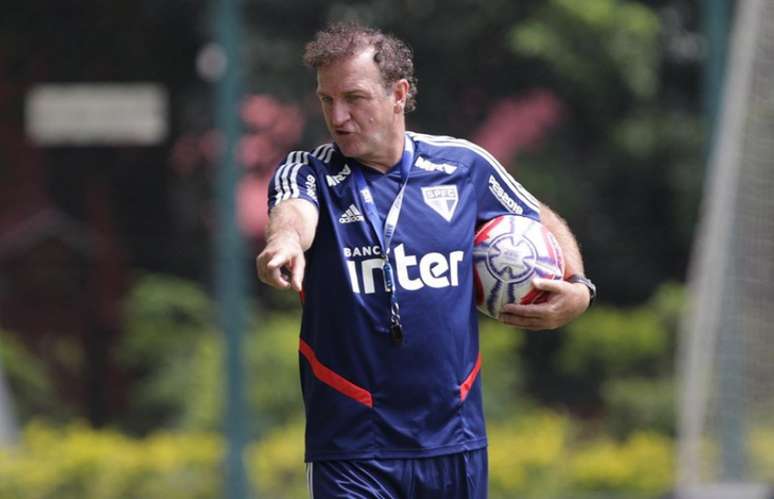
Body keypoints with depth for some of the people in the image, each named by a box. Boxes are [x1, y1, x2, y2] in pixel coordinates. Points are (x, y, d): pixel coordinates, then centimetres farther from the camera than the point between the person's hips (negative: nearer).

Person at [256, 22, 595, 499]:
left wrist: (577, 290, -1)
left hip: (456, 444, 3)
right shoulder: (308, 173, -3)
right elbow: (294, 212, -27)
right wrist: (286, 237, -51)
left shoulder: (464, 165, 4)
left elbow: (544, 225, 19)